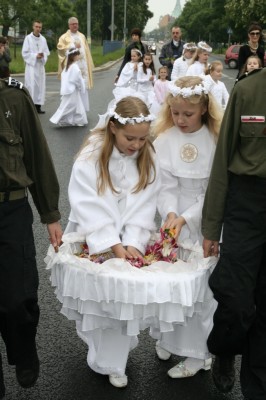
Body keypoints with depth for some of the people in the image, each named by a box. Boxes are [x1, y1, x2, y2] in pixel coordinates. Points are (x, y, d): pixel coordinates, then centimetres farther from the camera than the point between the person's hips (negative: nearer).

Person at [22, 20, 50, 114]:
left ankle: (38, 106, 11)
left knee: (40, 86, 5)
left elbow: (47, 52, 12)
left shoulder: (43, 39, 8)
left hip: (40, 65, 5)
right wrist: (35, 55, -14)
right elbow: (24, 53, -6)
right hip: (31, 65, -5)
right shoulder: (28, 38, -4)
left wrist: (43, 55, -10)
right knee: (31, 86, -10)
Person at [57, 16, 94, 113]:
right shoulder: (64, 37, 5)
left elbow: (86, 51, 17)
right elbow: (60, 48, -10)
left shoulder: (82, 36, 19)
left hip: (82, 64, 4)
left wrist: (89, 64, 10)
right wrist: (73, 46, -12)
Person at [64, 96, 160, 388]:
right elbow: (90, 207, -20)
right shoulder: (91, 156, -17)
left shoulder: (147, 158, -6)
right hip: (93, 238, -2)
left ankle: (112, 363, 16)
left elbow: (144, 205, -9)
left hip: (129, 239, 2)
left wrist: (133, 243, -21)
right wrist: (113, 245, -25)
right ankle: (96, 346, 28)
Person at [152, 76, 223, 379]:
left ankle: (197, 352, 16)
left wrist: (186, 217, -19)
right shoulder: (164, 139, -2)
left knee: (201, 285, 2)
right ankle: (169, 337, 29)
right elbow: (165, 184, -4)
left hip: (207, 222, -2)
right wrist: (170, 213, -21)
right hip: (175, 218, 2)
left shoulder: (216, 140, -7)